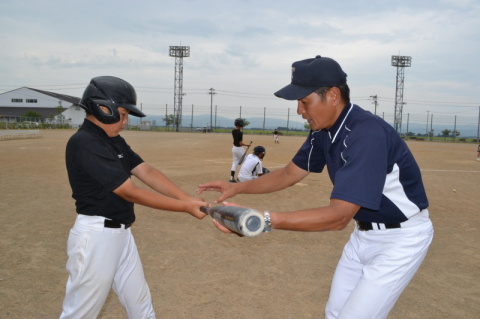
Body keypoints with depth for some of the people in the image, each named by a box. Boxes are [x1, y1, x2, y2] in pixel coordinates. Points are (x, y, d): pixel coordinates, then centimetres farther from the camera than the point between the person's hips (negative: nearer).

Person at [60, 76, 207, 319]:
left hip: (122, 233, 9)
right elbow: (129, 192, -24)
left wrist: (188, 199, -12)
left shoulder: (115, 141, 8)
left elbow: (146, 172, 0)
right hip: (96, 236, -9)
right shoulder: (84, 143, -21)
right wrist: (185, 207, -21)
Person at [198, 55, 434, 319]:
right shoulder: (323, 132, -5)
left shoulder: (367, 134, -32)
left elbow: (338, 216, -38)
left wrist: (265, 220, -46)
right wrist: (238, 188, -6)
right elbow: (290, 174, 6)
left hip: (402, 237, -8)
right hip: (364, 233, 8)